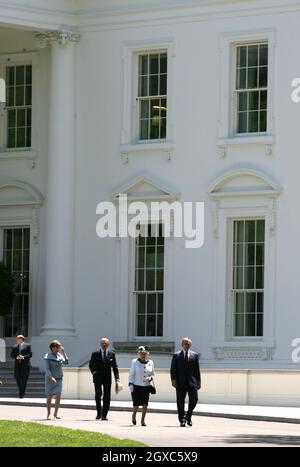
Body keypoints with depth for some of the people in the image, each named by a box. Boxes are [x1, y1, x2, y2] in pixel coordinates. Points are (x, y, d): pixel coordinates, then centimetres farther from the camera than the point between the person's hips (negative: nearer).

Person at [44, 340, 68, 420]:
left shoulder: (60, 355, 7)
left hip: (59, 379, 3)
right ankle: (48, 414, 17)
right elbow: (47, 368, -13)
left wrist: (63, 352, -5)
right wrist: (51, 377, -25)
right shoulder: (48, 357, -7)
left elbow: (66, 362, -6)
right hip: (50, 379, -3)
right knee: (49, 396, 4)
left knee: (58, 395, -11)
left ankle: (55, 414, -7)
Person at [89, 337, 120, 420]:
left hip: (107, 378, 1)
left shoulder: (112, 354, 5)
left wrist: (117, 378, -3)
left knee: (107, 397, -1)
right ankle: (99, 413, 10)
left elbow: (115, 367, 4)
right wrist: (93, 372, -4)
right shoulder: (95, 354, 2)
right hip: (98, 378, -1)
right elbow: (91, 365, 11)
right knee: (98, 395, -3)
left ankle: (104, 415, 3)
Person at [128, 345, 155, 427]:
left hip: (146, 387, 2)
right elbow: (131, 374, 2)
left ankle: (142, 420, 1)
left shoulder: (150, 363, 7)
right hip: (136, 386, -2)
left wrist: (150, 378, -7)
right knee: (136, 404, -1)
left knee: (145, 404, -9)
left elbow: (152, 374, 16)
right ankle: (134, 416, 30)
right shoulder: (134, 362, 0)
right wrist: (130, 384, -8)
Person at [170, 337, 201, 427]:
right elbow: (173, 369, 3)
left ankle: (188, 416, 12)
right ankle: (182, 420, 9)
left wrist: (199, 381, 7)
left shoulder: (195, 355, 11)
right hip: (180, 382, -1)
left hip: (192, 381, 1)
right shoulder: (176, 355, 7)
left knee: (194, 399, -9)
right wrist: (173, 379, -10)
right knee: (180, 402, 1)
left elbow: (197, 369, 11)